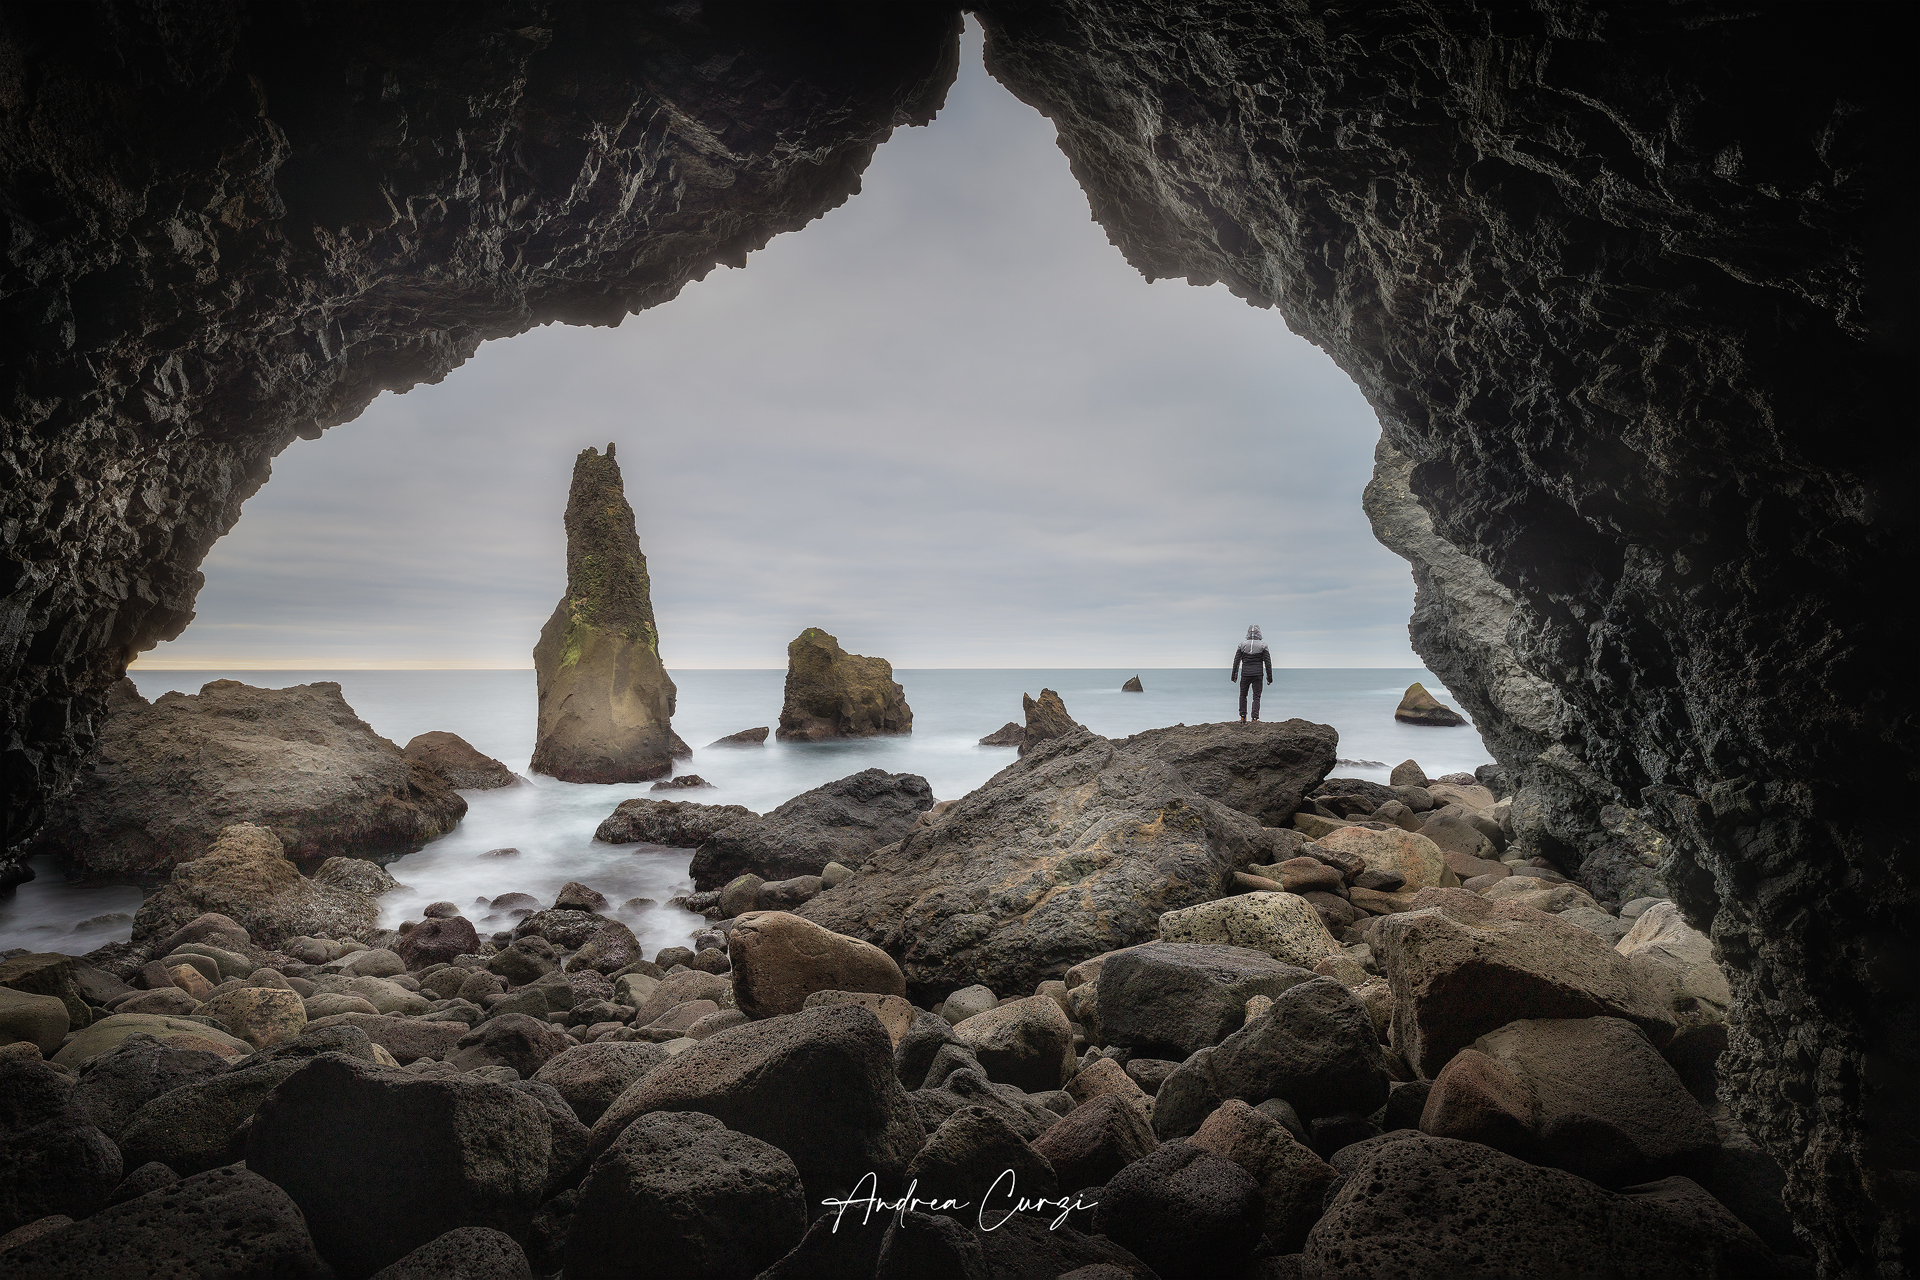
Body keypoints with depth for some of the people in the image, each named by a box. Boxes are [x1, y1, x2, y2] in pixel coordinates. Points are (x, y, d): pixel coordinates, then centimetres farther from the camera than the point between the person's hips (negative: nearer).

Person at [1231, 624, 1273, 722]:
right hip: (1257, 675, -1)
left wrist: (1234, 674, 10)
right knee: (1256, 697, 5)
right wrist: (1269, 677, 4)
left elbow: (1236, 661, 1)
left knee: (1243, 695, 16)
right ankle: (1255, 718, -3)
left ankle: (1243, 717, 15)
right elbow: (1267, 662, -3)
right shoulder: (1263, 645, -4)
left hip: (1245, 674, 1)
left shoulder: (1242, 644, -1)